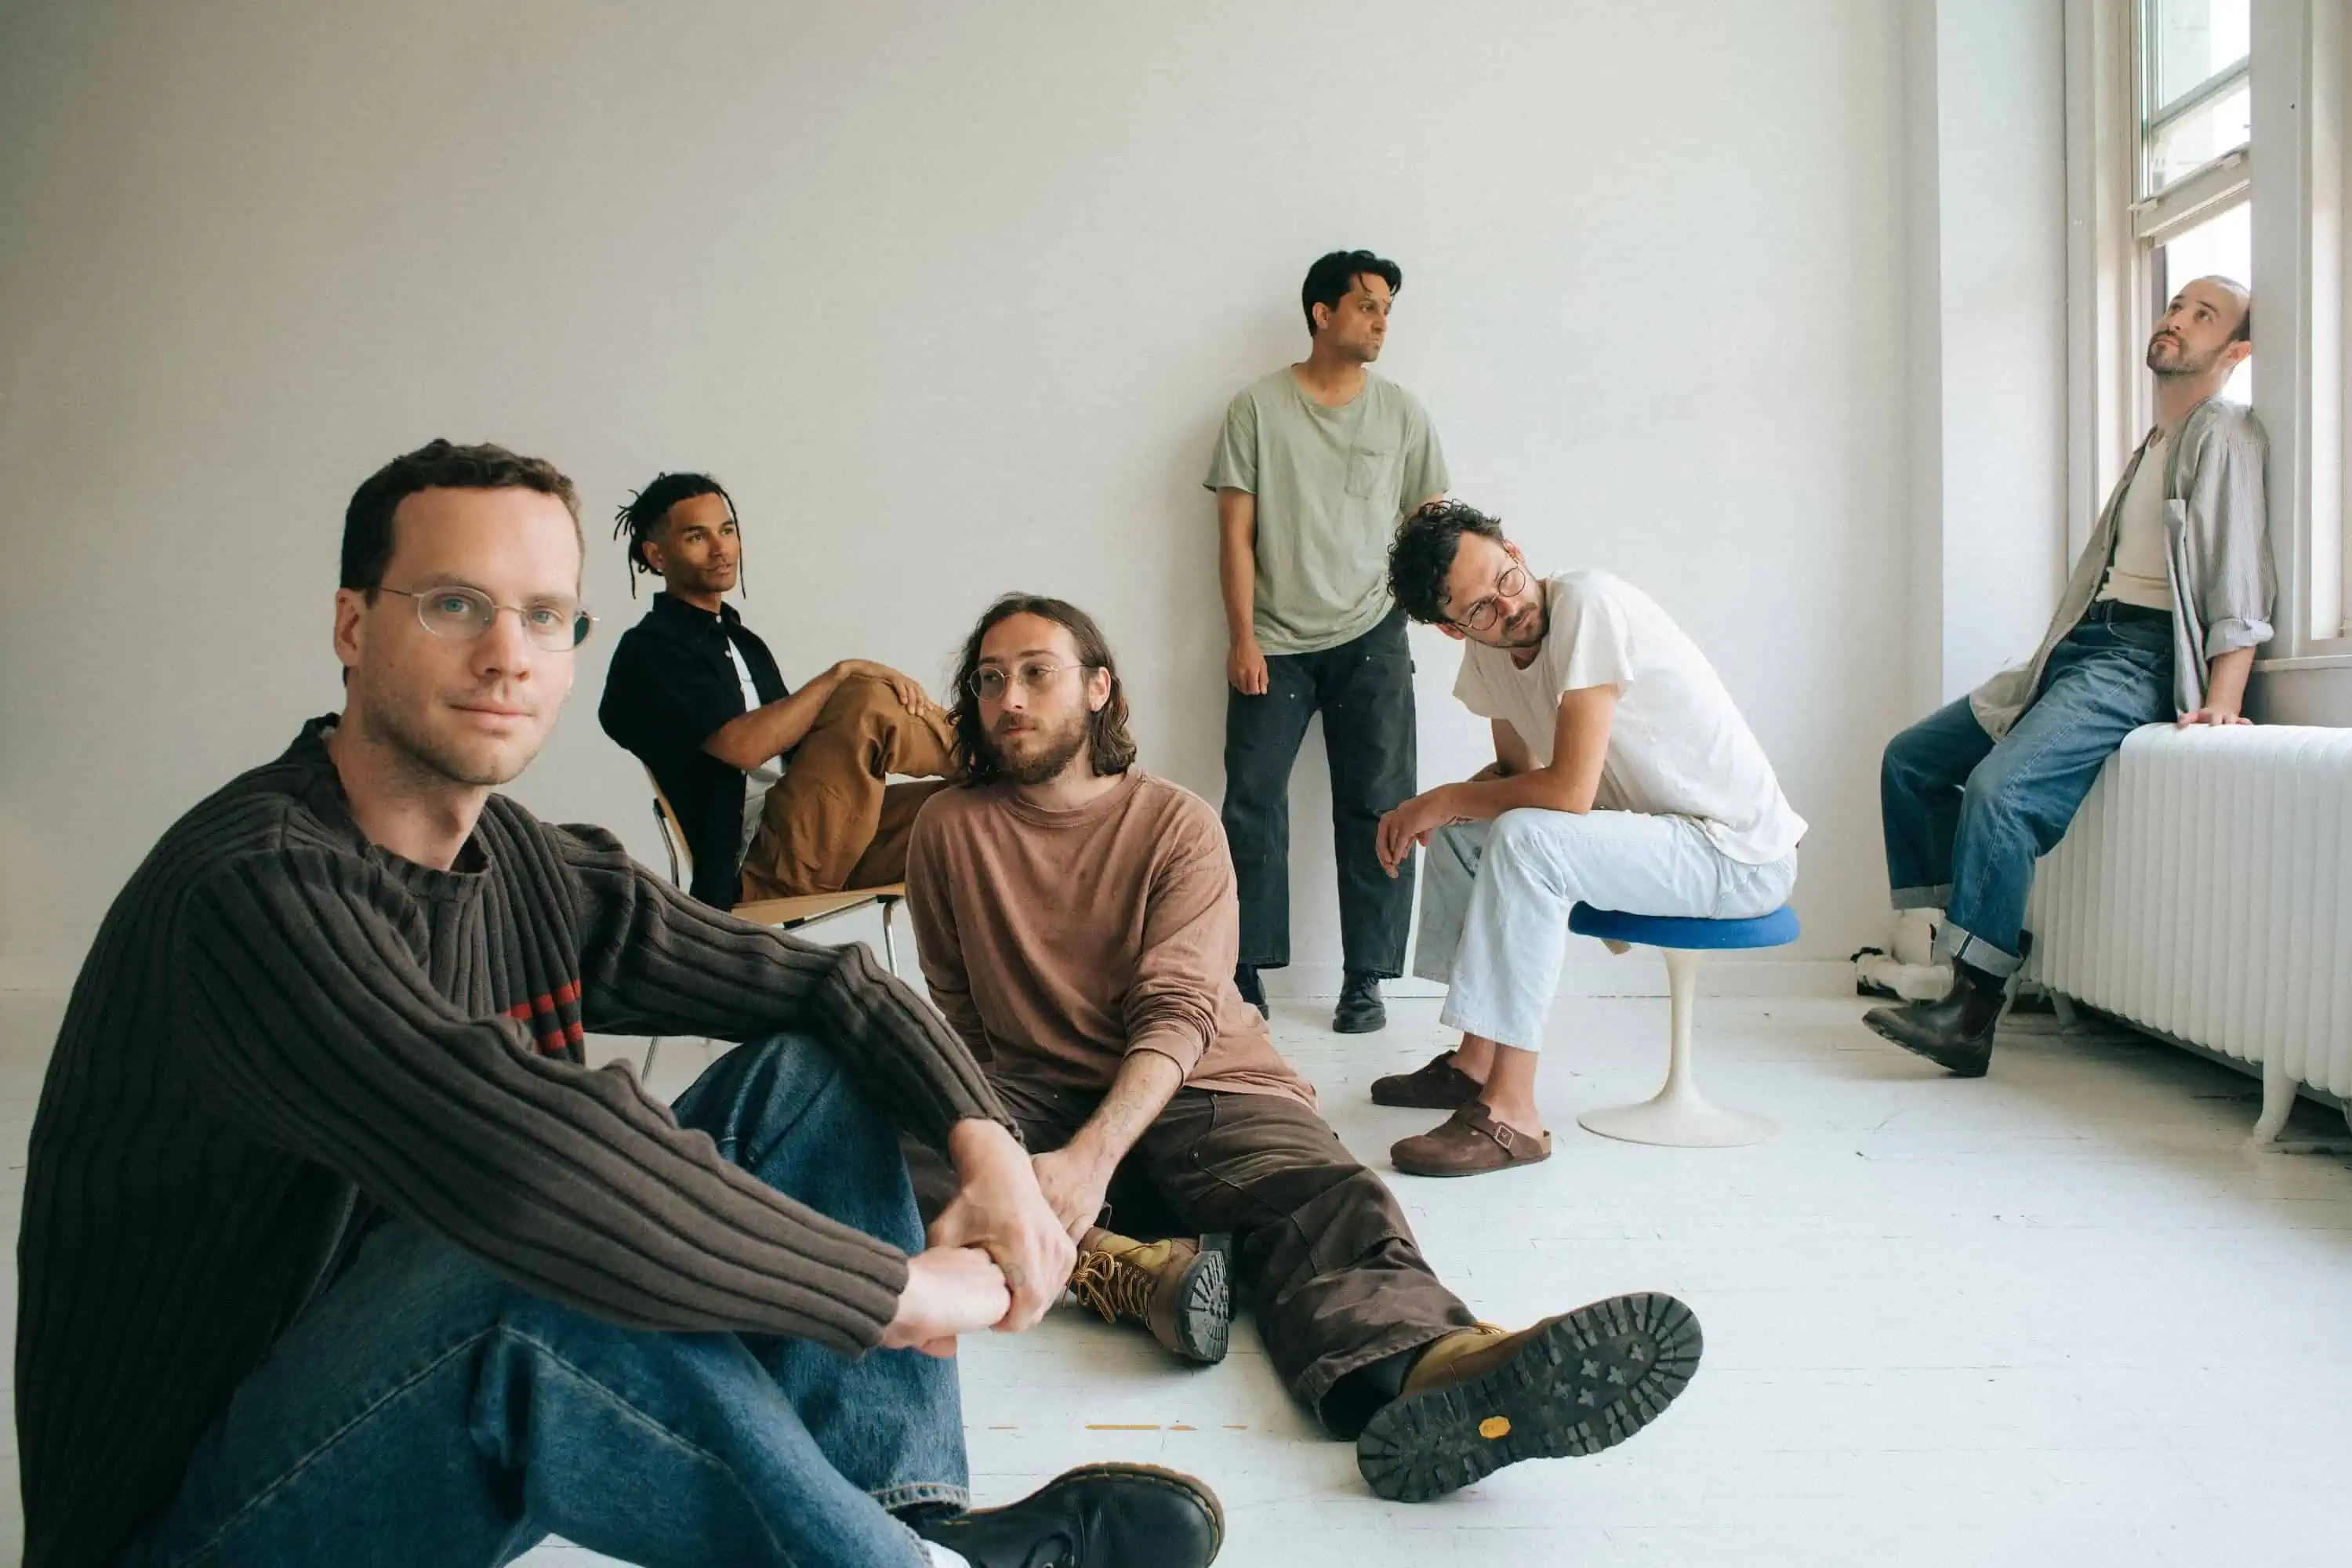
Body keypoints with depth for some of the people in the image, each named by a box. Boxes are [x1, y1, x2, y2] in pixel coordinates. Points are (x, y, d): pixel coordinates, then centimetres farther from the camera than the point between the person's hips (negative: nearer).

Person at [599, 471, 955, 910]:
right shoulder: (647, 652, -5)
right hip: (755, 870, -9)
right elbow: (744, 744, -20)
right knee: (866, 701, -22)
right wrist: (843, 673, -14)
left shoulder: (743, 641, 23)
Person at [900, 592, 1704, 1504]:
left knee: (1323, 1195, -32)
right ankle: (1109, 1265, -43)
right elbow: (956, 1009, 14)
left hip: (1199, 1085, -1)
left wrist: (1091, 1157, -30)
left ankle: (1413, 1372, -60)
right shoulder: (950, 829, 5)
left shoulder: (1178, 825, -1)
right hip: (1037, 1097, 2)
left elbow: (1176, 1018, -14)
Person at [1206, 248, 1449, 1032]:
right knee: (1252, 805, -3)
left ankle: (1365, 981, 9)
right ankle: (1245, 975, 7)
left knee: (1375, 807, 1)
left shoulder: (1401, 411, 9)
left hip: (1369, 638, 2)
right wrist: (1242, 637, -7)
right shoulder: (1257, 407, 2)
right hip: (1274, 642, -1)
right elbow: (1236, 530, -1)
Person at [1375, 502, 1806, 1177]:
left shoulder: (1588, 604, -23)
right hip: (1656, 834, 9)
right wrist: (1430, 810, -4)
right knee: (1460, 831, 12)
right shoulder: (1487, 650, 2)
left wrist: (1444, 799, -13)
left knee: (1524, 839, -29)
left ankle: (1511, 1114, -24)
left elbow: (1569, 791, -28)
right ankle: (1475, 1062, 16)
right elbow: (1516, 769, 16)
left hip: (1741, 853, -9)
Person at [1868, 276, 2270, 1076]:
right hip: (2078, 643, 10)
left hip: (2139, 655, -10)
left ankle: (1972, 1013, -26)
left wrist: (2222, 703, -24)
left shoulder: (2225, 433, -2)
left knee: (1999, 789, -29)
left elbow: (2241, 587, -12)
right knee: (1912, 758, 3)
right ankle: (1960, 937, 1)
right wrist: (2045, 666, 13)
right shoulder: (2153, 445, 26)